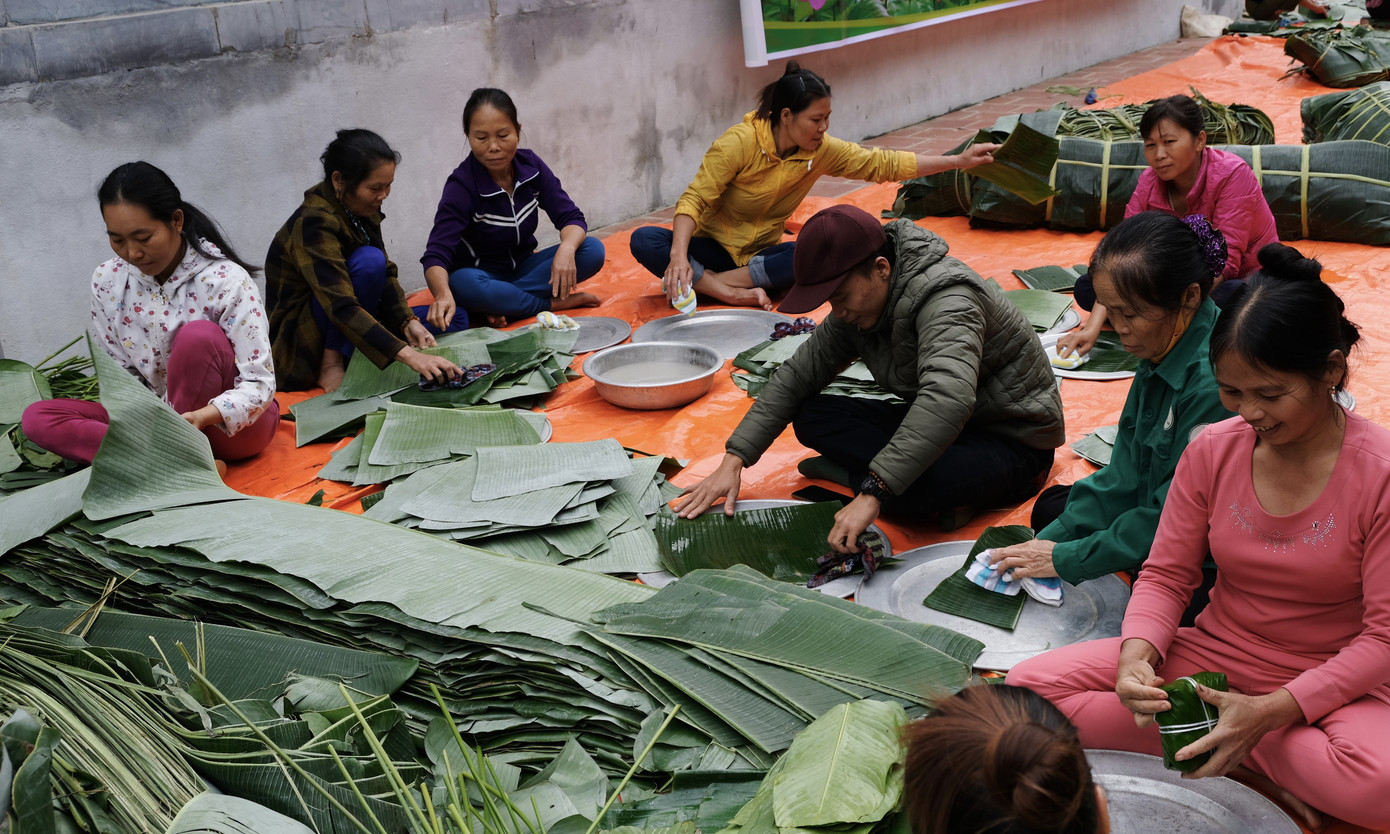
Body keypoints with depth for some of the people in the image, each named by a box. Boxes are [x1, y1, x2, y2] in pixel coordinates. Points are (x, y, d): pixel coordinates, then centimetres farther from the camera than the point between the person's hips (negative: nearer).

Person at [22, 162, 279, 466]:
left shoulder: (225, 280, -18)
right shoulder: (107, 281, -4)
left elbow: (261, 383, -21)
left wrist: (202, 416, -39)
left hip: (236, 422, -5)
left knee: (199, 336, -32)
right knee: (37, 417, -12)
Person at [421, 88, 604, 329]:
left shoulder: (530, 165, -5)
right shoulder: (462, 185, -20)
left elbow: (571, 217, -8)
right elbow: (437, 253, -30)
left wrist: (566, 249, -33)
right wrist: (443, 294, -53)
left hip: (523, 267, 5)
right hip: (481, 274, -5)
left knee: (593, 251, -18)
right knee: (464, 284, -41)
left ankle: (502, 305, -22)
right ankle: (555, 303, -22)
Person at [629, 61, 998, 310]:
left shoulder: (822, 151, -6)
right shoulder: (739, 143, -21)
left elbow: (883, 163, -5)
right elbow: (693, 200, -24)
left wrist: (958, 161, -10)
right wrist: (679, 256, -40)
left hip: (761, 253, 3)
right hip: (712, 247, -3)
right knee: (644, 241, -32)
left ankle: (706, 282, -26)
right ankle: (734, 294, -37)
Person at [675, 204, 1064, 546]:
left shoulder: (946, 299, -30)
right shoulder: (857, 307, -3)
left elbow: (947, 400, -45)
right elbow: (797, 374, 0)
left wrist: (873, 492, -49)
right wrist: (734, 459, -10)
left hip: (1012, 440, -9)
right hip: (934, 428, 9)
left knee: (918, 483, -41)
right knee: (811, 416, -8)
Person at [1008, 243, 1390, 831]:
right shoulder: (1213, 450, -5)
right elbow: (1165, 574, 1)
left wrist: (1270, 711, -26)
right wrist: (1137, 653, -21)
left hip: (1329, 683, -4)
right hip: (1213, 657, 5)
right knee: (1028, 685, -14)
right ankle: (1257, 764, -11)